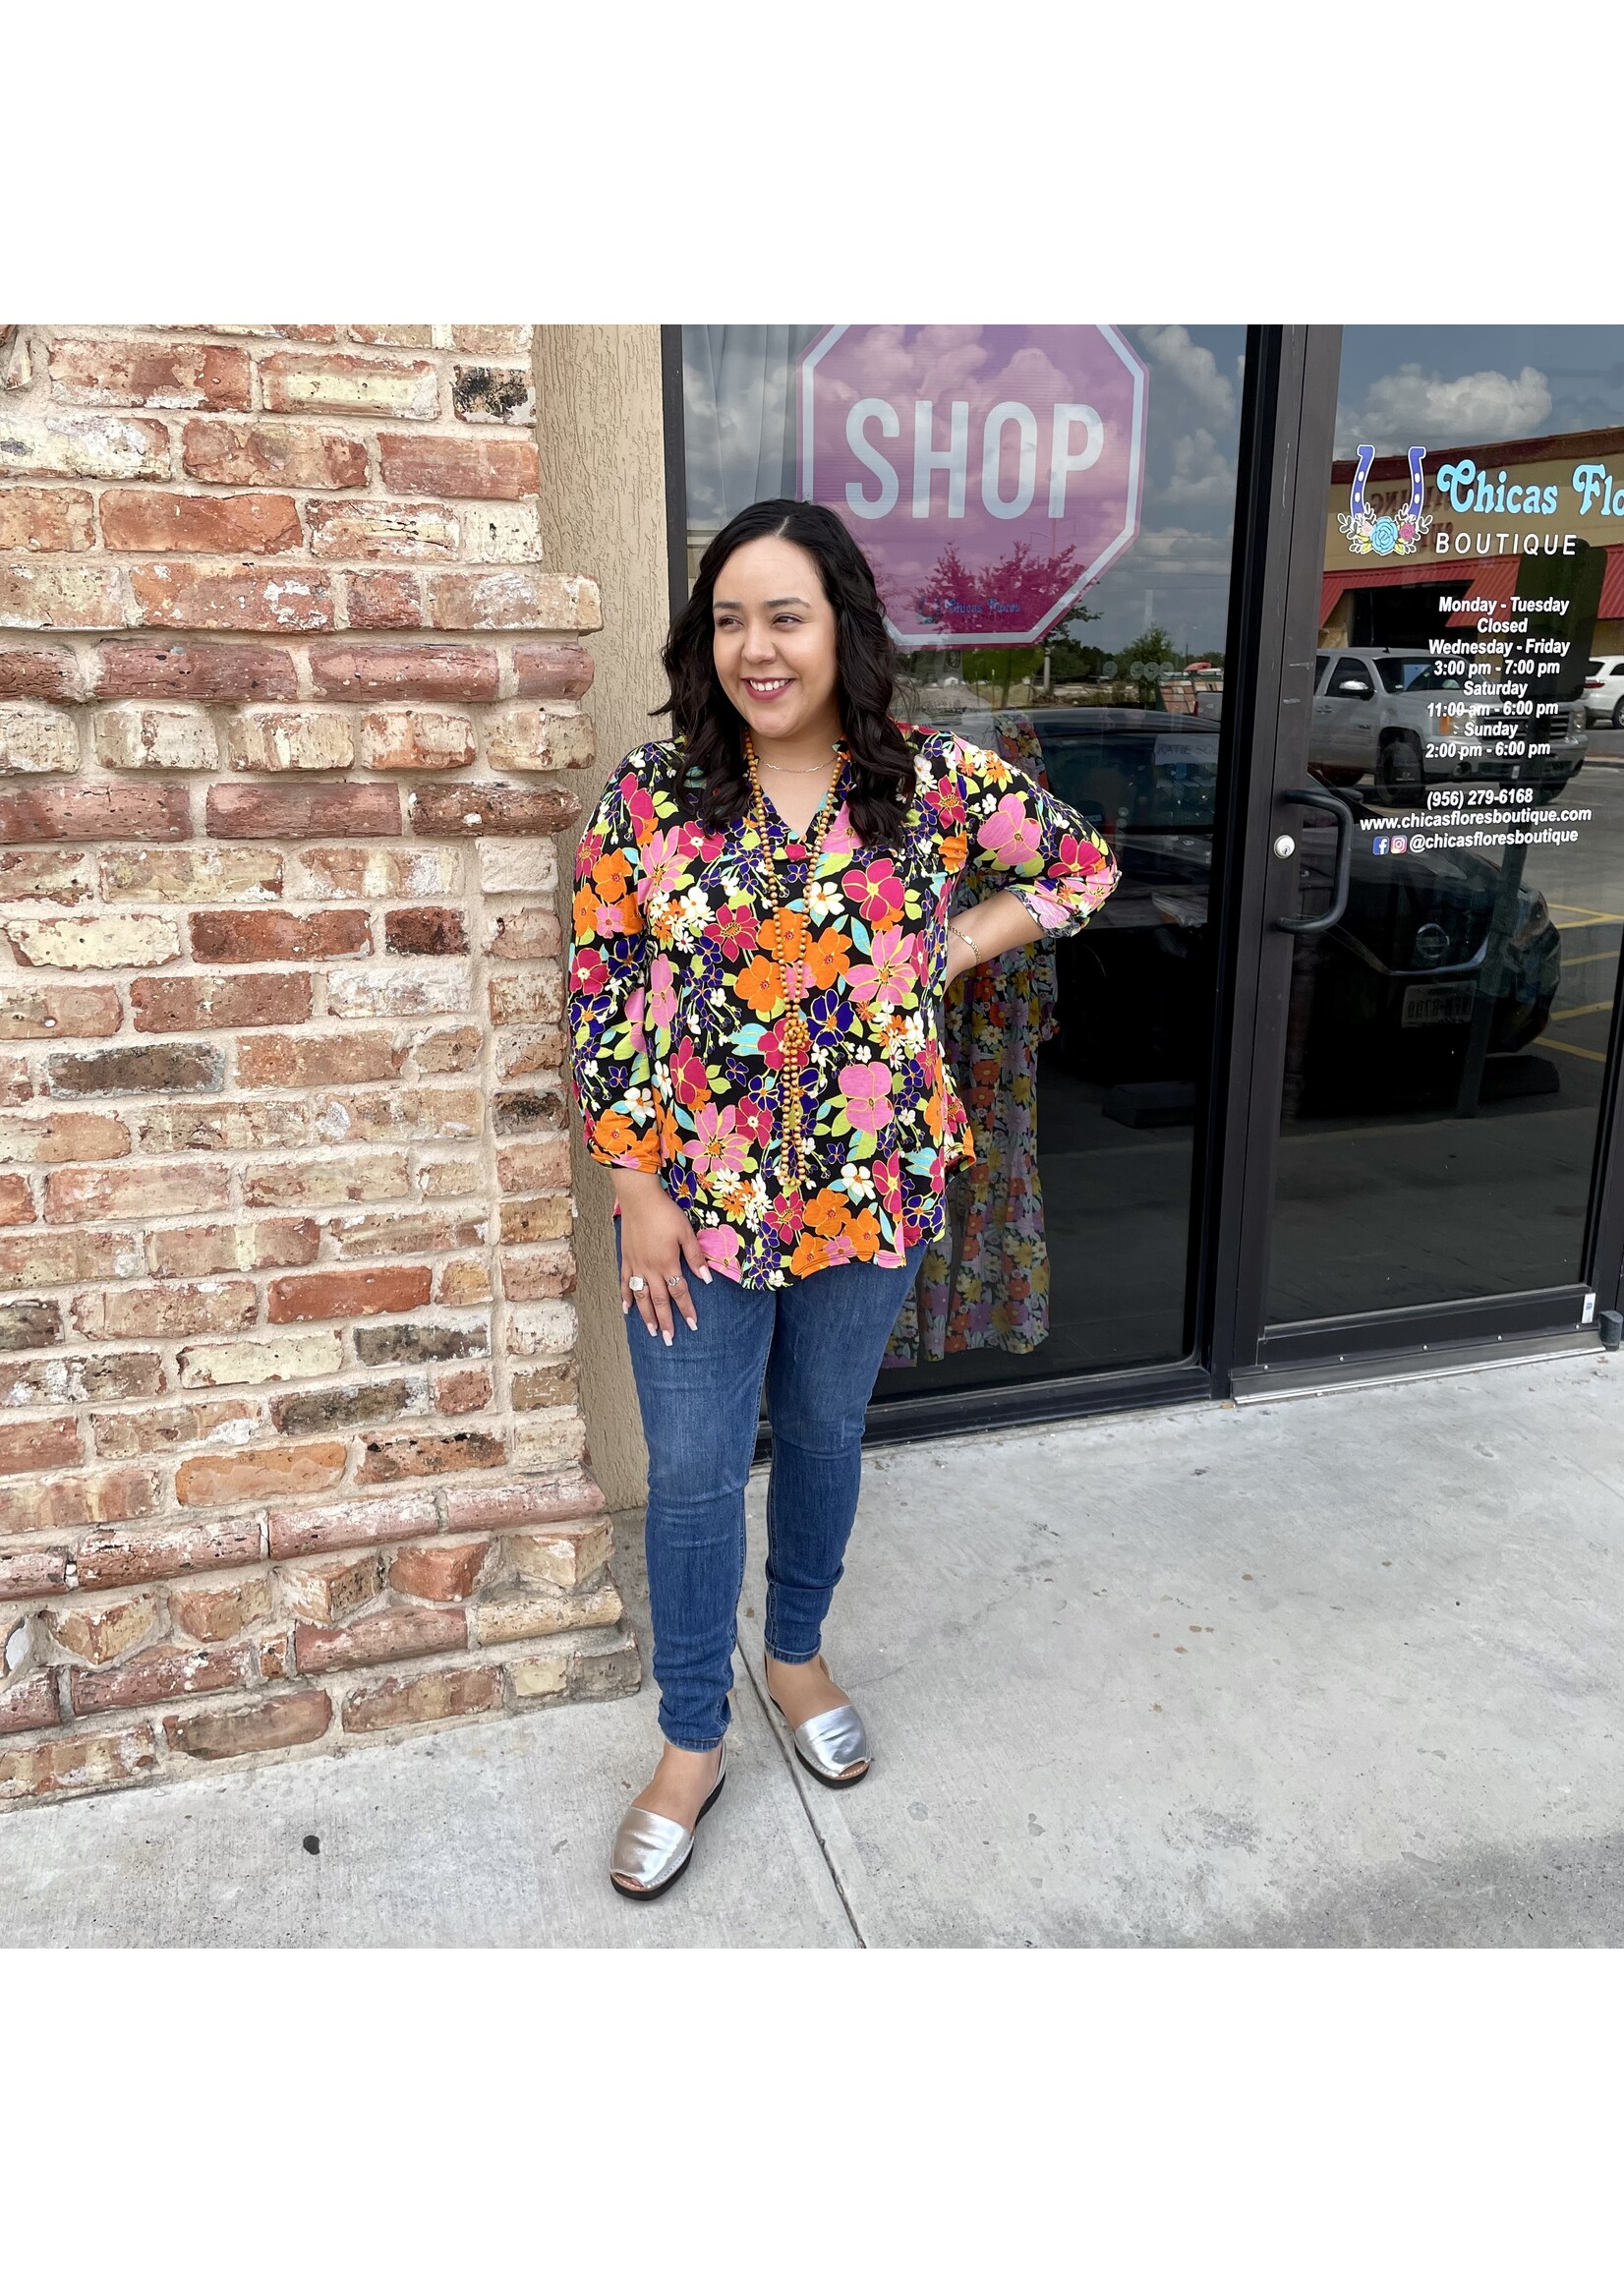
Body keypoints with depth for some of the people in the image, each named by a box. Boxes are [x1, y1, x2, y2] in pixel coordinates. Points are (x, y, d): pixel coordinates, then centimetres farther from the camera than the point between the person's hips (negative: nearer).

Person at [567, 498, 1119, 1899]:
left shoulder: (931, 779, -4)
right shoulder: (651, 793, -6)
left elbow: (1081, 860, 9)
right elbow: (601, 998, -5)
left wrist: (954, 946, -5)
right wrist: (636, 1190, -7)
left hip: (871, 1192, 1)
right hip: (696, 1202, -1)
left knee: (827, 1435, 19)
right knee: (692, 1474, 8)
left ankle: (797, 1654, 47)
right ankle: (693, 1744, 31)